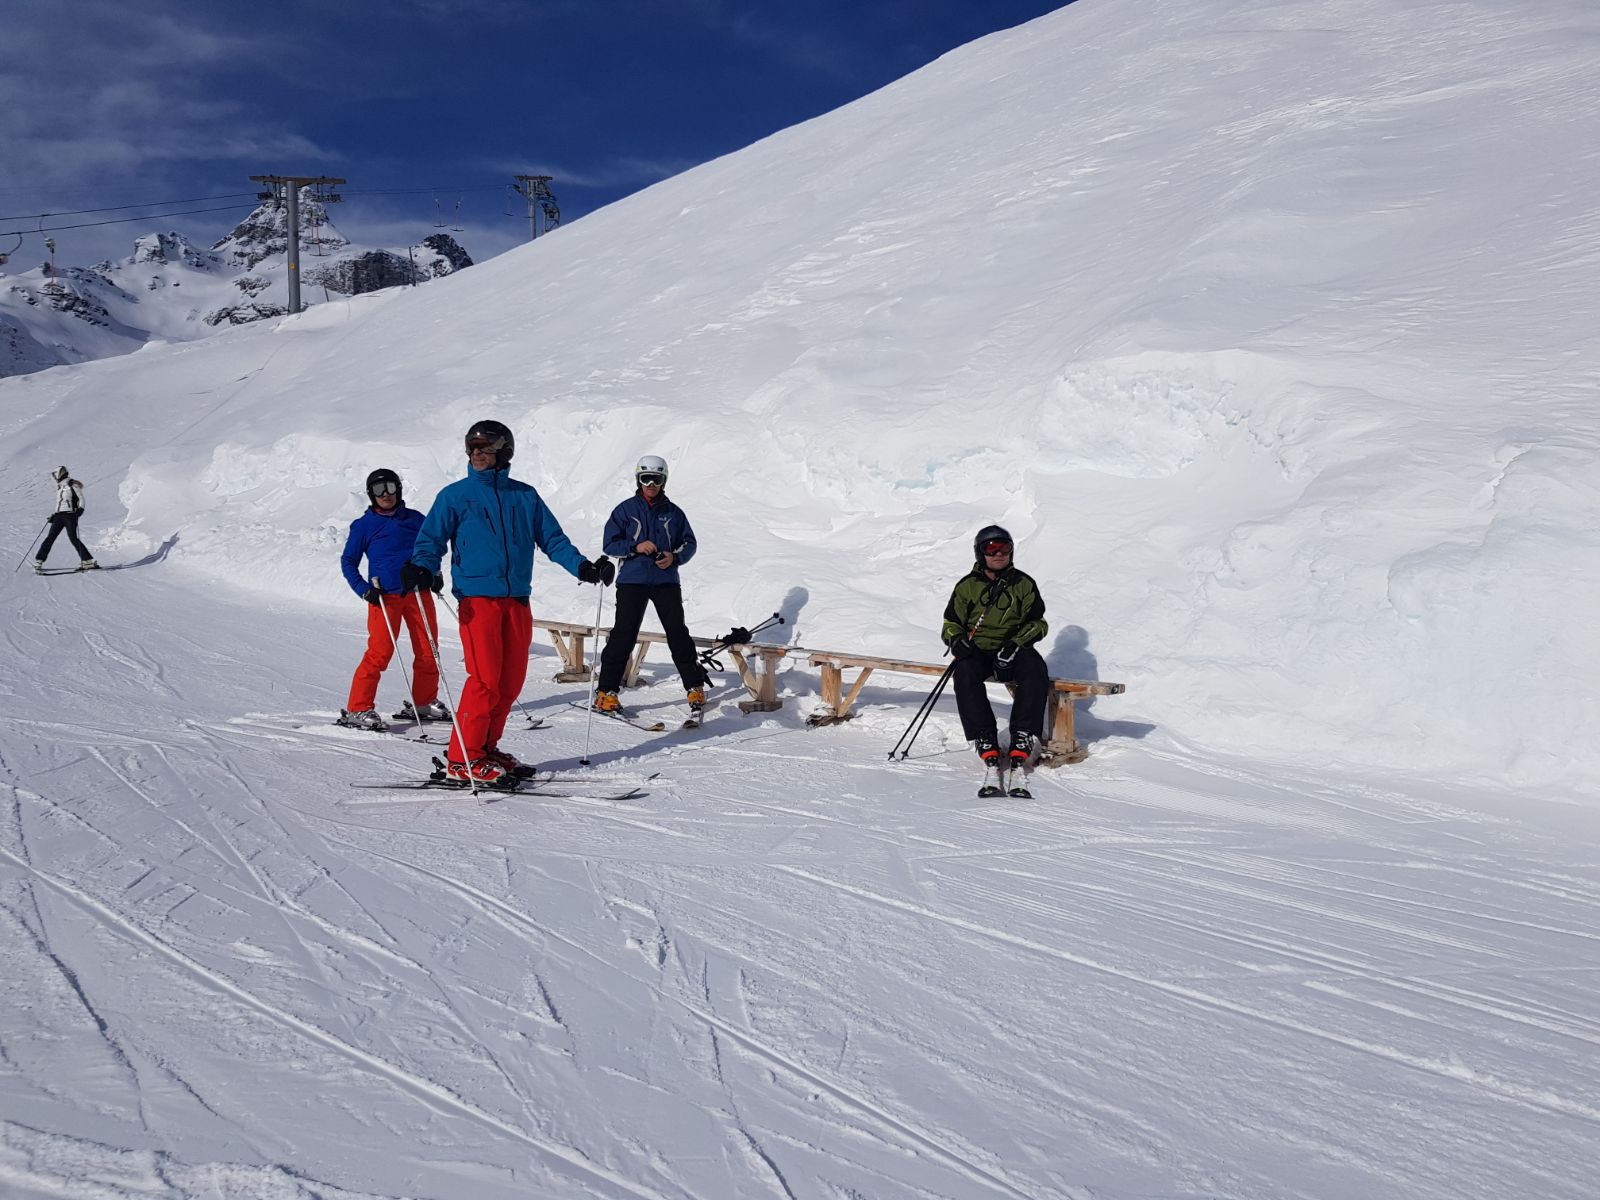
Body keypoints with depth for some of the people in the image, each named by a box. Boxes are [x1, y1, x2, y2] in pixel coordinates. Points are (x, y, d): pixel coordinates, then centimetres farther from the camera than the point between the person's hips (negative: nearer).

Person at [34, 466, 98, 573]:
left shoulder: (73, 484, 0)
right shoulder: (59, 487, 21)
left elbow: (81, 498, -6)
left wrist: (80, 509, -21)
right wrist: (53, 515, 22)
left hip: (70, 515, -6)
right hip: (59, 515, 6)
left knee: (73, 538, -15)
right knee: (50, 538, -2)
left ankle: (88, 562, -13)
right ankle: (38, 562, -3)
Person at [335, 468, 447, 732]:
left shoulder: (414, 519, 12)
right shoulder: (363, 525, 4)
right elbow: (348, 562, 7)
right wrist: (364, 590, -7)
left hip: (418, 592, 4)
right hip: (386, 596, -4)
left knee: (428, 650, 6)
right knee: (380, 652, -11)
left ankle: (423, 703, 21)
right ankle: (357, 709, -6)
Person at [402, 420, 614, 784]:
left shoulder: (525, 496, 12)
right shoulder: (455, 495, 5)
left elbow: (553, 539, 12)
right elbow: (432, 539, 1)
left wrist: (583, 567, -3)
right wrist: (423, 567, -20)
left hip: (517, 601, 4)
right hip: (477, 599, -4)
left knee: (511, 680, 6)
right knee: (485, 679, -12)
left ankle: (486, 748, 20)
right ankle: (462, 760, -3)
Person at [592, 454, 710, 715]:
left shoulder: (673, 512, 9)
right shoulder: (625, 510, 4)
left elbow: (689, 543, 13)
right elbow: (610, 544, 1)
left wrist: (674, 557, -7)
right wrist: (635, 547, -15)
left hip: (666, 581, 2)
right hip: (632, 580, -2)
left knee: (677, 632, -2)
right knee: (624, 633, -7)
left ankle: (695, 686, 9)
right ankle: (606, 691, -3)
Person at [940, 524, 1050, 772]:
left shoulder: (1024, 584, 10)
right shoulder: (968, 586, 10)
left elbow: (1037, 623, 6)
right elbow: (951, 624, 13)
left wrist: (1015, 644, -13)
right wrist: (956, 640, -12)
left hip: (1013, 649, 0)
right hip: (977, 651, 0)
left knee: (1036, 670, -33)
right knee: (965, 674, -34)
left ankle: (1023, 739, -32)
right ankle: (984, 740, -34)